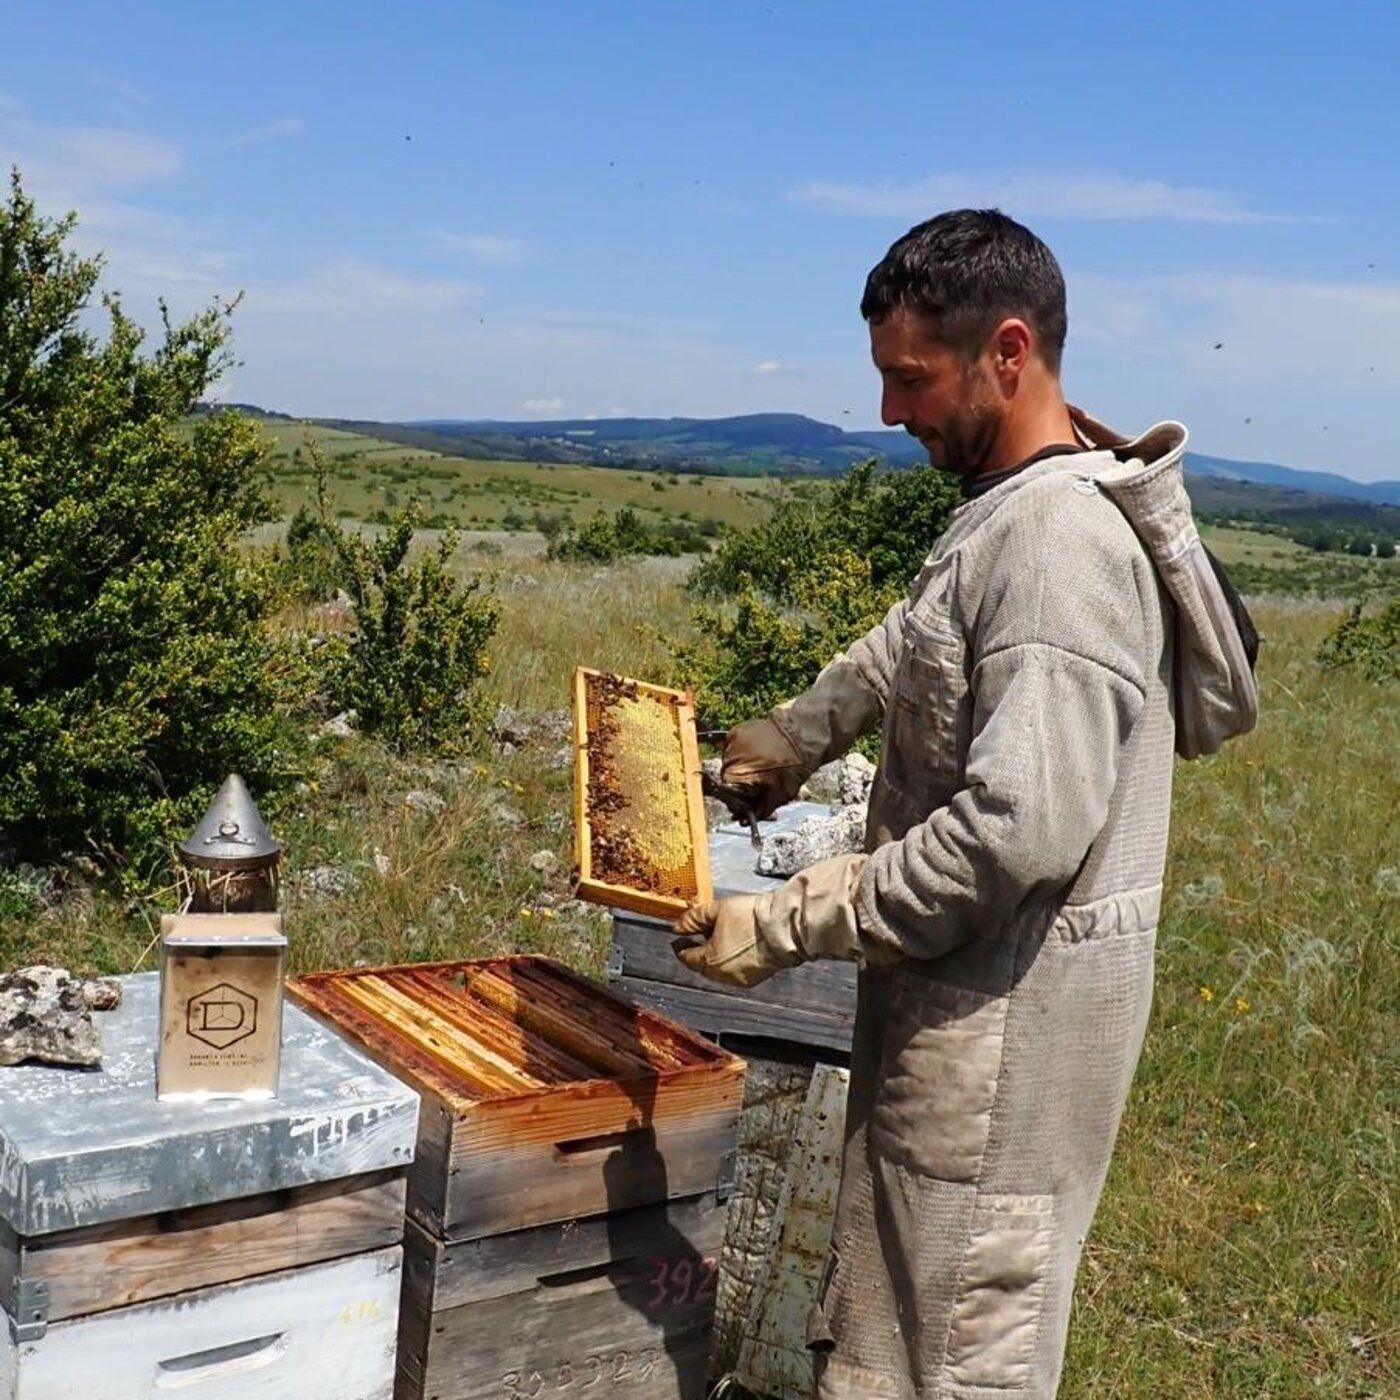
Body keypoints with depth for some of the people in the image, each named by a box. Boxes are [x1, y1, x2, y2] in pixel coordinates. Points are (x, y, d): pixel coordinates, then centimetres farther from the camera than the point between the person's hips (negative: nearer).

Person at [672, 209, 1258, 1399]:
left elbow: (1016, 833, -28)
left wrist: (790, 927, -21)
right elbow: (918, 640, 28)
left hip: (1007, 1013, -10)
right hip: (959, 988, 10)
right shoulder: (1015, 505, 8)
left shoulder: (1062, 542, -23)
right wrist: (799, 734, 28)